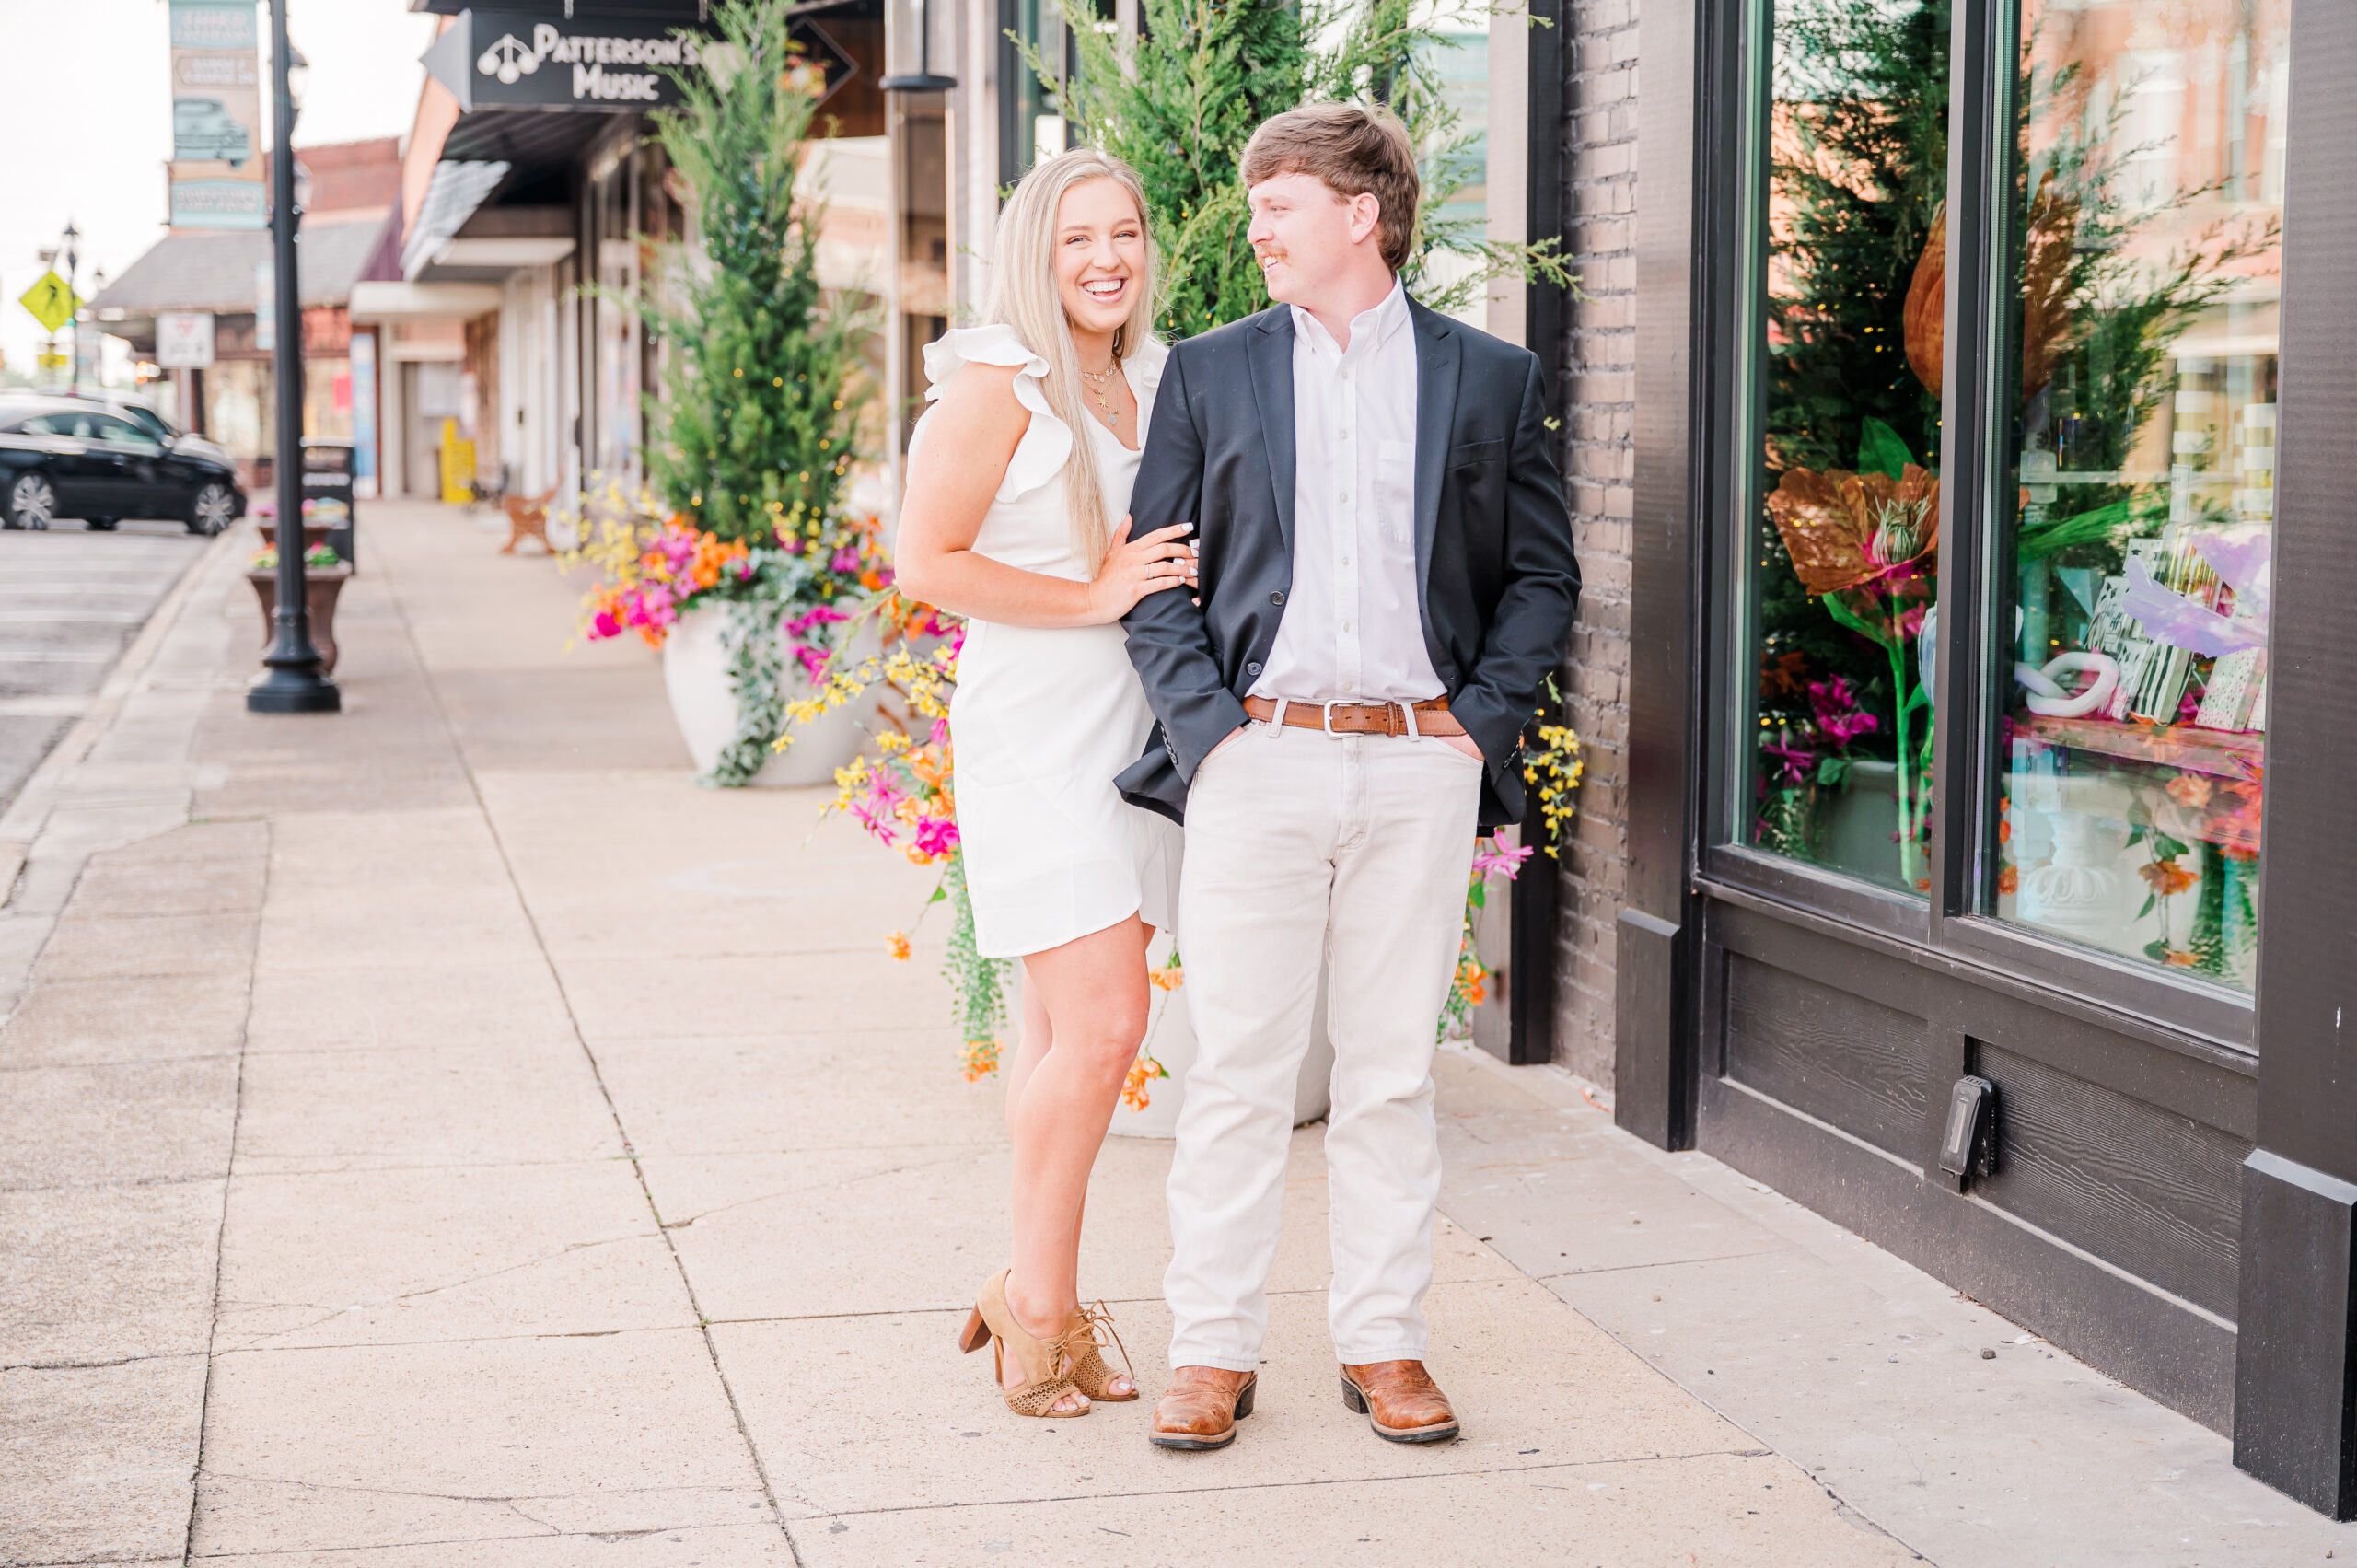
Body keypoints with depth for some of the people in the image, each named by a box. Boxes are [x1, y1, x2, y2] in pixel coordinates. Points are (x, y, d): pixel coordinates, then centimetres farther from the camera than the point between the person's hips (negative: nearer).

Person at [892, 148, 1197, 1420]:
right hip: (1036, 732, -7)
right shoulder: (999, 383, -9)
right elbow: (927, 563, -14)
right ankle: (1041, 1307, 0)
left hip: (1136, 730, 7)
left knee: (1062, 1031, 10)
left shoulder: (1152, 380, 14)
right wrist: (1095, 598, -13)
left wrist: (1180, 577, 7)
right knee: (1100, 1026, -13)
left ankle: (1033, 1301, 17)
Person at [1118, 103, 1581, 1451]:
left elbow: (1544, 576, 11)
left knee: (1393, 1073, 6)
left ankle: (1384, 1345, 16)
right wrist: (1206, 724, -5)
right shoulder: (1210, 373, 9)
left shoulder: (1490, 379, 8)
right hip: (1256, 762, 0)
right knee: (1238, 1072, 1)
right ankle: (1215, 1351, 10)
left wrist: (1481, 719, -1)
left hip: (1420, 769, 0)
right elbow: (1154, 576, 8)